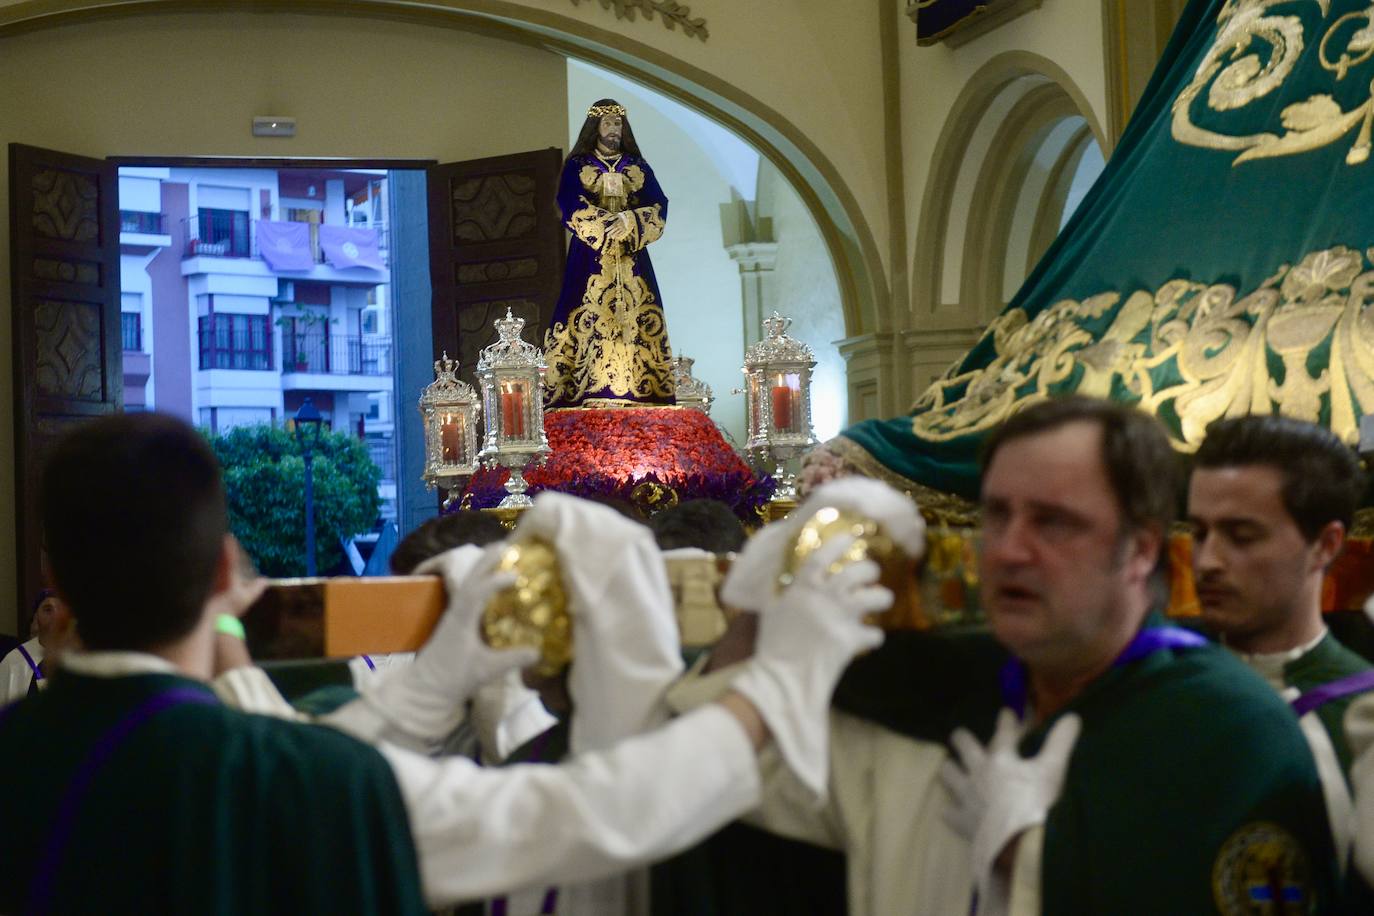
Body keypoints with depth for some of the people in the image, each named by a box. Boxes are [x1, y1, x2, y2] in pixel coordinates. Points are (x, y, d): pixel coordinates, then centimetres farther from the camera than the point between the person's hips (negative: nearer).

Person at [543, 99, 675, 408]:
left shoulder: (638, 167, 15)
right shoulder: (576, 166, 8)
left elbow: (658, 208, 3)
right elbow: (573, 208, -6)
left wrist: (629, 223, -15)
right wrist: (608, 226, -17)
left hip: (631, 260, 2)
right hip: (591, 260, -2)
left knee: (635, 321, -6)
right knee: (590, 320, -11)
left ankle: (637, 389, -8)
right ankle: (590, 392, -14)